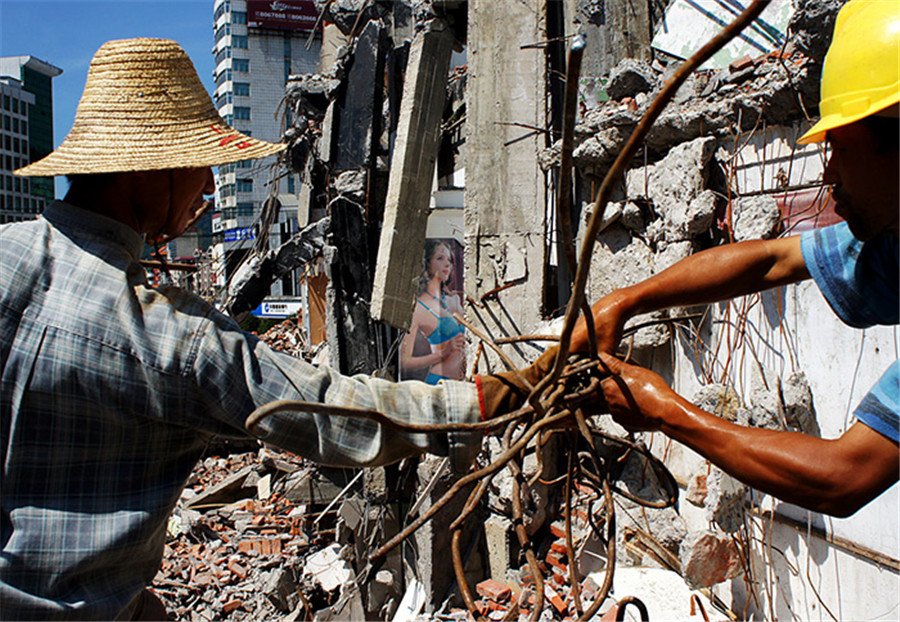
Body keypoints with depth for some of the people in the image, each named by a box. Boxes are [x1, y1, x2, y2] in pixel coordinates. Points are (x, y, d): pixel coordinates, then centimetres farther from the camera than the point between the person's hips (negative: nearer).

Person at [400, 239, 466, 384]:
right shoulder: (417, 307, -6)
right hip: (436, 382, -5)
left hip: (459, 382, 5)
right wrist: (443, 353, -15)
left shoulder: (454, 300, 14)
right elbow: (404, 363, -9)